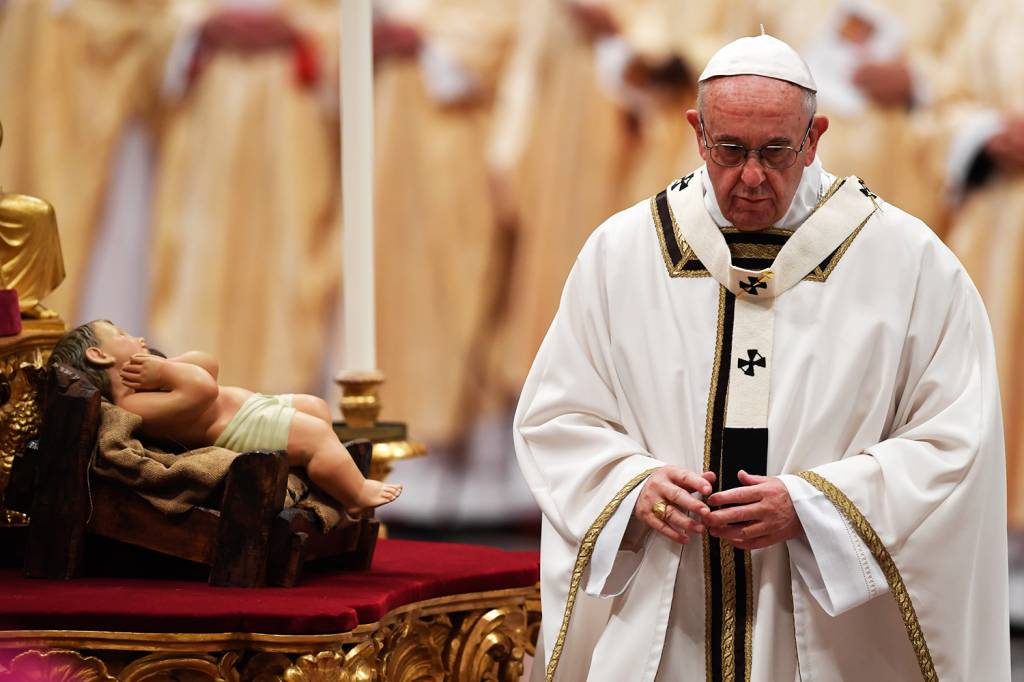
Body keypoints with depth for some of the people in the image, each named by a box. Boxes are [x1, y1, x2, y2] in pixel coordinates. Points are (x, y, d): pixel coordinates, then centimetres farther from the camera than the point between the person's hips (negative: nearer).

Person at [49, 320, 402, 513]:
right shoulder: (134, 404, -22)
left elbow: (207, 364, 6)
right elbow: (203, 389, -35)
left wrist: (161, 367, -9)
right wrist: (162, 370, -23)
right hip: (238, 430, -12)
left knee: (314, 406, 18)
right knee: (316, 433, -15)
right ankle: (357, 494, -1)